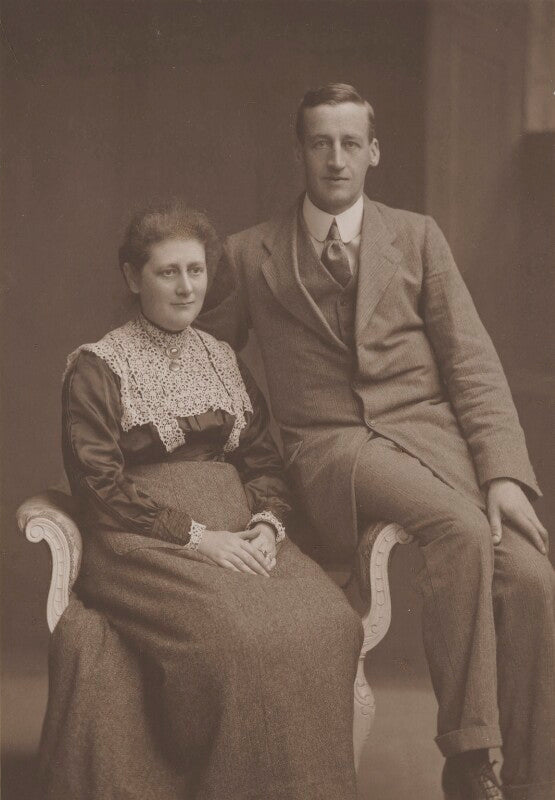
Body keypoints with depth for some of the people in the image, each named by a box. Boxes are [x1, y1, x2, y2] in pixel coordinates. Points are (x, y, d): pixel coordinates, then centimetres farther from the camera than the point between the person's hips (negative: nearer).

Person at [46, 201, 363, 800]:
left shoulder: (225, 362, 20)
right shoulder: (96, 368, 4)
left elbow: (263, 459, 16)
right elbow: (101, 485, -5)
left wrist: (266, 523, -5)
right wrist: (197, 536, -13)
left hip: (238, 533, 5)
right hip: (142, 544, -4)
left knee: (329, 624, -24)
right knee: (235, 634, -33)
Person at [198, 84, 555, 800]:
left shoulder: (417, 237, 14)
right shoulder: (250, 255, 12)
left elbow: (471, 362, 7)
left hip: (430, 431, 2)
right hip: (330, 446, -2)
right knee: (461, 531, -34)